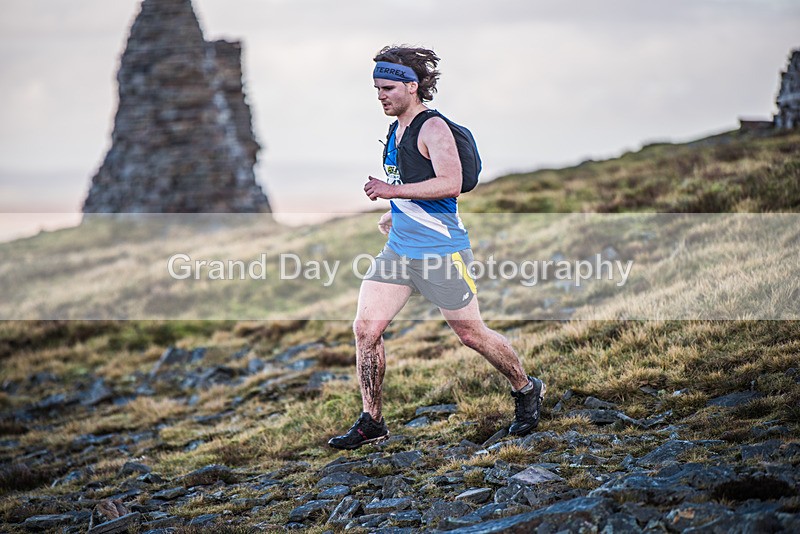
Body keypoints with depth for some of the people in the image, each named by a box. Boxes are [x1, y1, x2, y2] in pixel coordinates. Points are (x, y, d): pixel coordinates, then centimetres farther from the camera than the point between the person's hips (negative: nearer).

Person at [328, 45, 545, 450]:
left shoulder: (433, 128, -14)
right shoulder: (396, 132, 13)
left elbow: (450, 184, -27)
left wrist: (394, 191, -25)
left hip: (441, 251, -8)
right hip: (398, 250, 8)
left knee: (471, 334, 4)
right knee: (365, 328, -3)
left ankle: (526, 390, 28)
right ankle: (371, 423, 8)